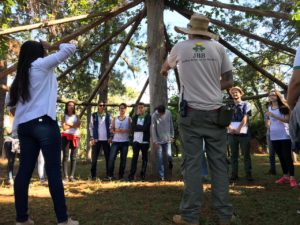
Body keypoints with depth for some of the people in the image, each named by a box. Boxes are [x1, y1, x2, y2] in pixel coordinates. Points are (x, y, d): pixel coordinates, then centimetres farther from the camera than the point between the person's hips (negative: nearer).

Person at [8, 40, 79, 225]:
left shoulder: (21, 76, 22)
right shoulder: (41, 64, 3)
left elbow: (13, 101, 21)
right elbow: (70, 48, 1)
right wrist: (52, 47, 14)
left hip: (24, 126, 7)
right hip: (44, 123, -7)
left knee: (25, 170, 7)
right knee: (54, 170, -6)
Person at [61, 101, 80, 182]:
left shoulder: (76, 116, 18)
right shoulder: (64, 116, 10)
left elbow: (78, 125, 0)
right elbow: (64, 127, -4)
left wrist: (69, 124, -4)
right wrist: (73, 125, 1)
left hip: (75, 137, 3)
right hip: (66, 137, -3)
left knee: (74, 157, -1)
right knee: (65, 156, -7)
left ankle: (72, 176, -1)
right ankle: (65, 176, -8)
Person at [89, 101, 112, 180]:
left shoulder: (108, 116, 7)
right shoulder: (94, 115, 5)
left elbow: (111, 127, 7)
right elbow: (91, 127, 4)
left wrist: (110, 137, -3)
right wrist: (92, 138, -4)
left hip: (106, 140, 1)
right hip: (96, 140, -1)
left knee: (108, 157, 3)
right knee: (94, 158, 1)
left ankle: (108, 174, 12)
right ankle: (93, 175, 9)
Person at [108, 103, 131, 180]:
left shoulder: (128, 119, 6)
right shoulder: (115, 119, 12)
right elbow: (112, 129, 10)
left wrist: (124, 131, -16)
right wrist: (115, 131, -11)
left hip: (125, 141, -1)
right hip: (115, 141, 1)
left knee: (123, 159, 1)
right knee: (111, 158, -9)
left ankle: (121, 176, 9)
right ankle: (110, 175, 1)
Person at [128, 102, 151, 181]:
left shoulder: (148, 117, 1)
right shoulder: (135, 117, 13)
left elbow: (146, 128, -13)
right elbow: (132, 128, -1)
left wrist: (137, 127, -6)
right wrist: (142, 127, -9)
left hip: (145, 140, -2)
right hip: (136, 140, 2)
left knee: (144, 158, 6)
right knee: (135, 157, -4)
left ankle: (143, 174, 15)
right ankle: (131, 175, -2)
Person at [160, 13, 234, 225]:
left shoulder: (180, 47, 7)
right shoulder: (218, 47, 5)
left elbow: (165, 67, 28)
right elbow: (228, 82, 6)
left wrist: (164, 72, 52)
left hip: (191, 113, -1)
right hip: (215, 112, 1)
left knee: (192, 163, 0)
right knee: (219, 162, 6)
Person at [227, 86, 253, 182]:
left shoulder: (245, 104, 8)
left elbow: (245, 118, -3)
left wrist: (238, 129, -15)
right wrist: (230, 128, -13)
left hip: (243, 133, -3)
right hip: (232, 133, 3)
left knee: (246, 154, 0)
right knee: (234, 155, 5)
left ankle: (248, 174, 4)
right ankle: (234, 174, 8)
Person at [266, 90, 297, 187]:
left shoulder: (283, 107, -3)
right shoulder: (269, 108, 13)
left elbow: (287, 119, -15)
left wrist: (273, 115, -21)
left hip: (284, 135, -5)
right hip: (274, 136, 5)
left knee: (287, 156, -7)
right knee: (281, 157, 10)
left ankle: (292, 178, -4)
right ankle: (285, 176, 18)